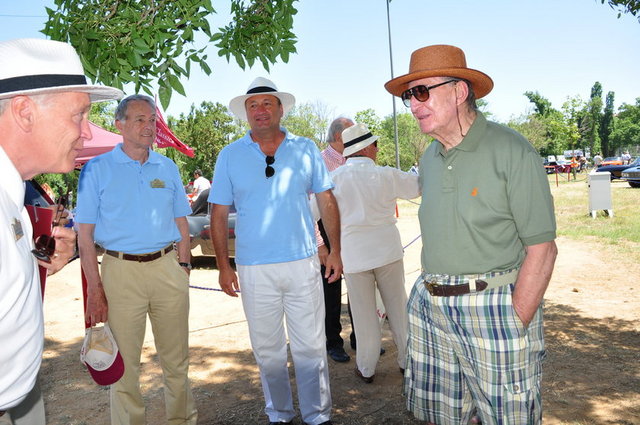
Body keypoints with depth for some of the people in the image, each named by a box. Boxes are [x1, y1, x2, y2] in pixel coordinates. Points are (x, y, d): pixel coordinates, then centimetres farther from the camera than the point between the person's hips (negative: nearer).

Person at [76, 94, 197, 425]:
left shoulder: (167, 167, 9)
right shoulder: (97, 169, 0)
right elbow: (85, 235, -2)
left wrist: (183, 266, 6)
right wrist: (94, 289, -8)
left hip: (167, 268, 3)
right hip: (121, 273, -2)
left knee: (176, 359, 12)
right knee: (124, 361, 7)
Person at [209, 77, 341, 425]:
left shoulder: (305, 150, 3)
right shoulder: (230, 156, 3)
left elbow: (327, 202, 7)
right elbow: (218, 215, 4)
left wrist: (335, 251, 2)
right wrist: (223, 266, -1)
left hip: (303, 264, 0)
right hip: (254, 270, 1)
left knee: (311, 346, 6)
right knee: (267, 350, 13)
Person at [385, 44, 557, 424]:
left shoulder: (512, 151, -10)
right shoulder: (429, 160, 10)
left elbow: (542, 249, -12)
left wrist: (515, 325, -15)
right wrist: (431, 293, 9)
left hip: (496, 307, -5)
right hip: (430, 308, 6)